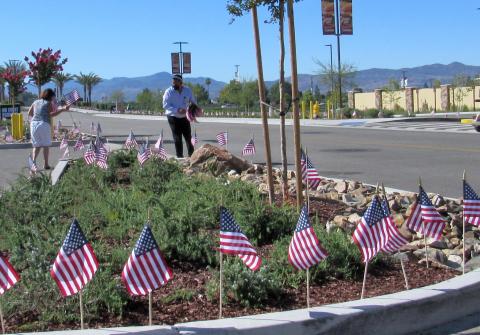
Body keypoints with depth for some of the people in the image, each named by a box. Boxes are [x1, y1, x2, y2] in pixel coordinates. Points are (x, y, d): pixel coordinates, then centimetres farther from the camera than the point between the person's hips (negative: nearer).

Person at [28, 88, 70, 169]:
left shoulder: (36, 102, 16)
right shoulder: (49, 103, 1)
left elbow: (29, 113, 20)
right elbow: (52, 114, -11)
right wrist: (63, 109, -13)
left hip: (34, 124, 5)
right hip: (44, 124, -5)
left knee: (37, 145, 14)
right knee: (46, 145, 8)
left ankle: (33, 161, -6)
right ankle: (46, 164, 5)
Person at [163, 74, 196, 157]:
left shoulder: (187, 90, 0)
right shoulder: (169, 92, -9)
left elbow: (193, 102, 9)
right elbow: (165, 105, -15)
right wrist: (177, 110, -27)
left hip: (184, 117, 3)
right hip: (173, 118, -3)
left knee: (188, 137, 8)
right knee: (177, 139, -1)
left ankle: (192, 155, 20)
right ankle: (180, 157, 7)